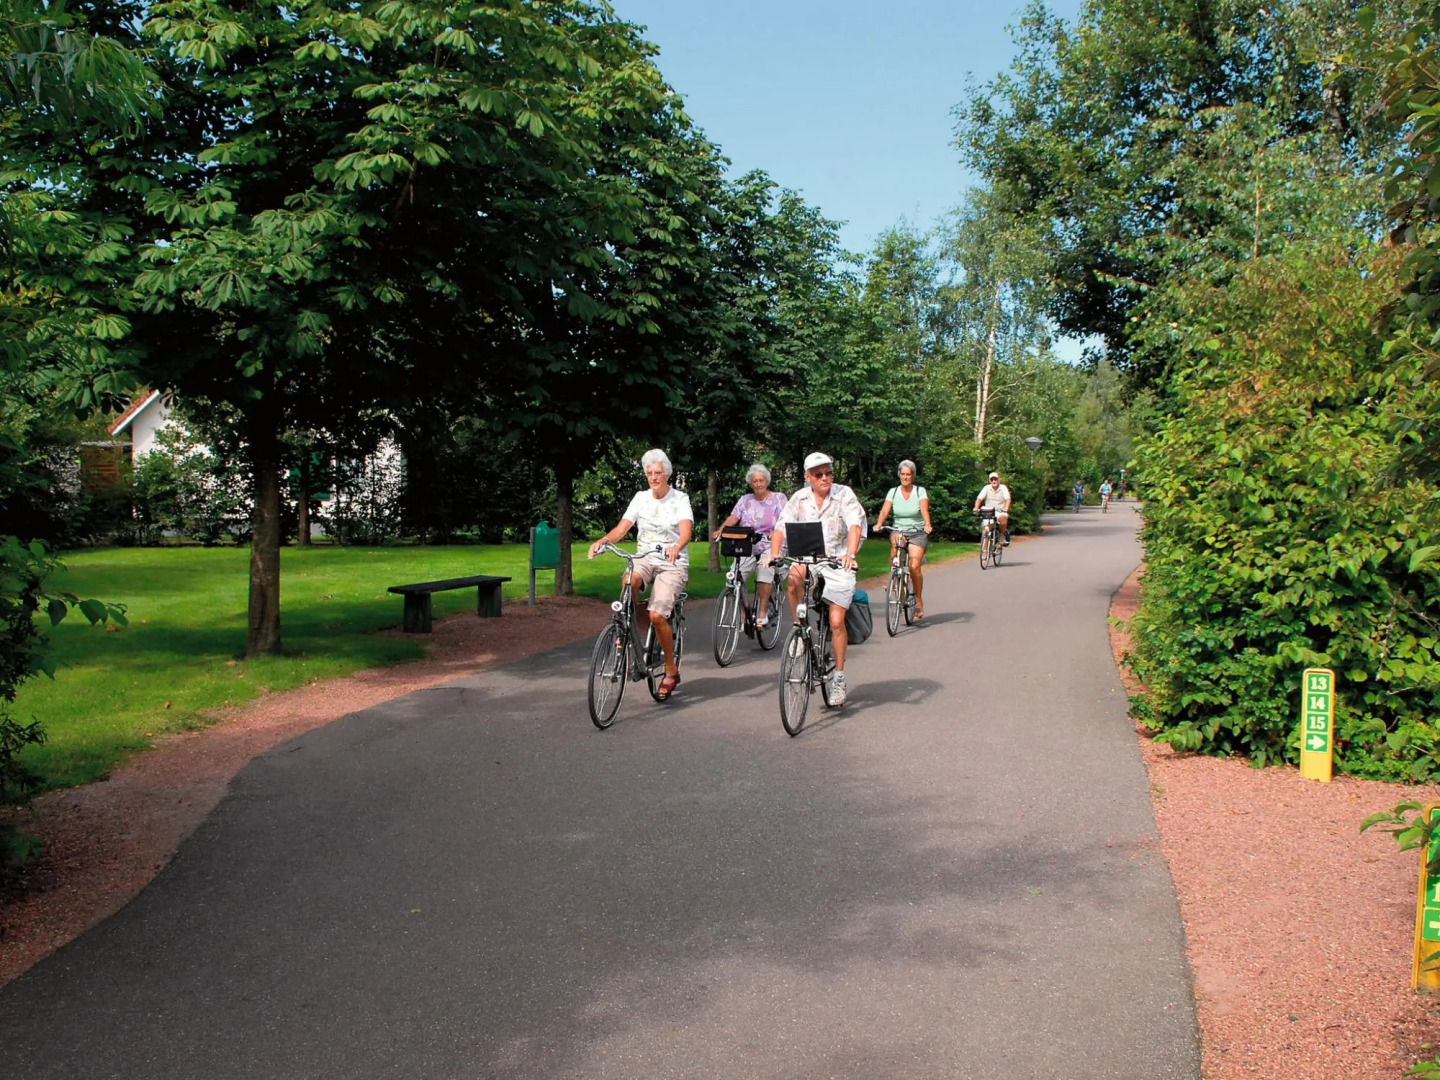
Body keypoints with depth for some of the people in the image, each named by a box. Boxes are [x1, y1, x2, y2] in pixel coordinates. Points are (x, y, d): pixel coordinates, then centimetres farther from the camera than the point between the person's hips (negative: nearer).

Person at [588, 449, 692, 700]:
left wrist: (677, 547, -43)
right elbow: (622, 528, -2)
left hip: (673, 564, -3)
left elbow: (686, 530, -21)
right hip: (645, 559, 3)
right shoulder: (641, 498, 8)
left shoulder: (680, 499, -4)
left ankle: (671, 671, -2)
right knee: (629, 579, -35)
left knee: (657, 615, -22)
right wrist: (603, 540, -23)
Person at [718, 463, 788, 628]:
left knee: (764, 571, -33)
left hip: (770, 547, -3)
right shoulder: (745, 500, 16)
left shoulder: (778, 498, 6)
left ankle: (762, 614, -22)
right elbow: (732, 518, 3)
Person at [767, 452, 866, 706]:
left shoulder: (844, 495, -6)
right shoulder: (799, 498, 1)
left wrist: (849, 554, -38)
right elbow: (781, 527, -7)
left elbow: (855, 526, -20)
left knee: (836, 622, -7)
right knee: (793, 576, -34)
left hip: (837, 564, -2)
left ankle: (839, 678, 7)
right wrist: (773, 554, -26)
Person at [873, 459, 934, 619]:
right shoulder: (893, 492, 1)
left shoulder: (920, 491, -4)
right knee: (895, 540, -36)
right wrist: (879, 524, -31)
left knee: (914, 567, -16)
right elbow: (885, 511, -11)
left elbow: (924, 510, -20)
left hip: (918, 533, -2)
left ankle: (919, 602, 2)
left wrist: (927, 524, -39)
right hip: (899, 530, 2)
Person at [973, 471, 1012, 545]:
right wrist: (976, 508, -22)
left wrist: (1006, 508, -32)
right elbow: (979, 498, -4)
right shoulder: (986, 488, 4)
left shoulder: (1003, 488, 0)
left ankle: (1002, 536, -13)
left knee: (1002, 518, -35)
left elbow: (1007, 499, -12)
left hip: (1000, 512, -1)